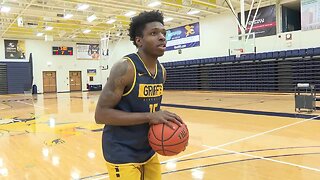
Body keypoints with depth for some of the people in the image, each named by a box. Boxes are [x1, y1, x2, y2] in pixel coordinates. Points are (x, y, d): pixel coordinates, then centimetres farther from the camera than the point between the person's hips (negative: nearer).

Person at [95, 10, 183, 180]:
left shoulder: (162, 71, 2)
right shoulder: (125, 68, -21)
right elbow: (101, 114, -23)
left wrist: (165, 121, -5)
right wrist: (149, 117, -28)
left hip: (148, 150, 8)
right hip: (122, 154, -7)